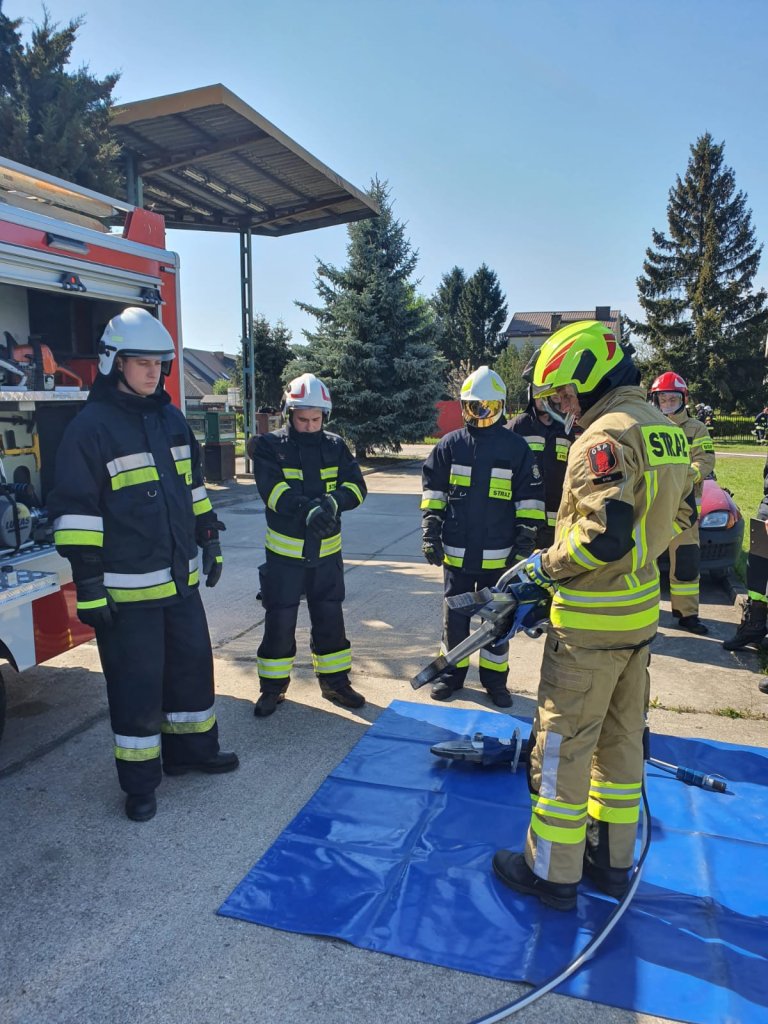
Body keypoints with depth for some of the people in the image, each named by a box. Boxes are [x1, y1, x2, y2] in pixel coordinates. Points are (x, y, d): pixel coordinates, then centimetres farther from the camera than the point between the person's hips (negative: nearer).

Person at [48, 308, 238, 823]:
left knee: (193, 664, 17)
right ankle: (140, 781, 22)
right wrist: (88, 584, -16)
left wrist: (210, 542, 17)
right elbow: (76, 509, -14)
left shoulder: (171, 418, 10)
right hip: (128, 588, -7)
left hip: (180, 578, 7)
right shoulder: (91, 427, -12)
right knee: (137, 684, 5)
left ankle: (192, 749, 37)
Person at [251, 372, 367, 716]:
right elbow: (273, 489, -21)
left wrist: (333, 502, -27)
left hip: (327, 551, 3)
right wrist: (307, 509, -36)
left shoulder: (335, 446, 4)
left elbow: (356, 486, -6)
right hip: (284, 552, -3)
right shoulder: (269, 446, -6)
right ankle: (272, 687, 23)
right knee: (279, 622, 5)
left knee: (330, 620, 13)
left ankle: (335, 681, 29)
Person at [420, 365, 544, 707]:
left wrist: (525, 543, -2)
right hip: (456, 551, 1)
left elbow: (529, 498, 0)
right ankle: (452, 672, 28)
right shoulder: (450, 444, 1)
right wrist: (430, 533, 0)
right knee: (455, 616, 12)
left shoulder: (516, 447, -2)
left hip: (498, 554, -1)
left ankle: (494, 677, 27)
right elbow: (432, 490, 5)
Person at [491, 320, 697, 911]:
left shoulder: (604, 436, -21)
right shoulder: (664, 428, 7)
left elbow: (604, 534, -29)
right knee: (621, 738, 19)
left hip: (590, 620, -9)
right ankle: (613, 860, 35)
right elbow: (681, 513, 15)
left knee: (562, 745, 5)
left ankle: (553, 872, 21)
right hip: (640, 608, 9)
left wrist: (545, 566, -13)